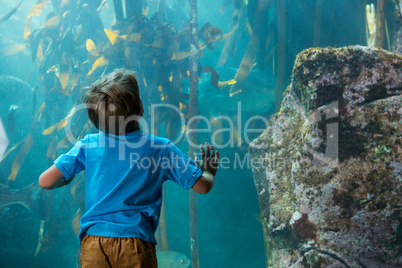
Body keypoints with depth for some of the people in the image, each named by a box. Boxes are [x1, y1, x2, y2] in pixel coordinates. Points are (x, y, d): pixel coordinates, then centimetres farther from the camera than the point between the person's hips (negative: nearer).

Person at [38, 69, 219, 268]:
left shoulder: (88, 145, 0)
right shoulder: (161, 149, -3)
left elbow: (45, 182, -1)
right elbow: (202, 186, 1)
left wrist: (66, 179, 21)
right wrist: (209, 171, 24)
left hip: (93, 245, 2)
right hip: (137, 245, -1)